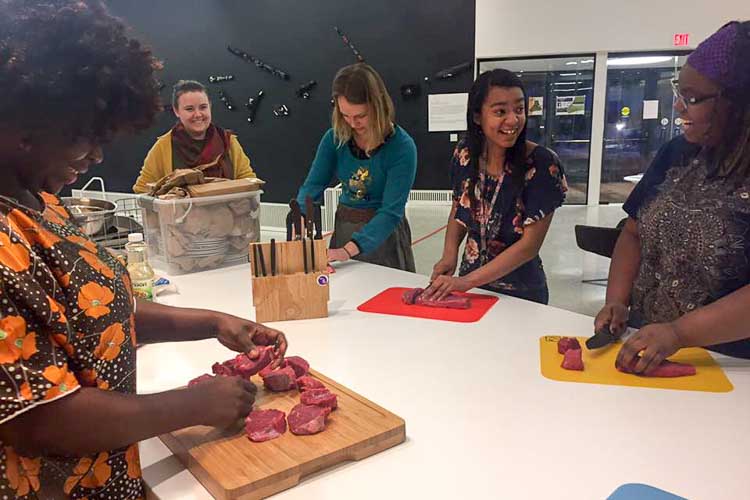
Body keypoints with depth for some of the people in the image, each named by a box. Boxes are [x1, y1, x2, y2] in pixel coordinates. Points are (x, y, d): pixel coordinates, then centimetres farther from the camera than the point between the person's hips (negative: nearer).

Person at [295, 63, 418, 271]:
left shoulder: (402, 147, -20)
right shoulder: (334, 138, -7)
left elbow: (391, 211, -25)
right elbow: (313, 185, -9)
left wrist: (349, 250, -36)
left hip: (383, 232, -3)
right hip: (343, 227, 4)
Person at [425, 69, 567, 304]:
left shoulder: (542, 164, -21)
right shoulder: (465, 152, -9)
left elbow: (530, 244, -21)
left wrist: (467, 281, -26)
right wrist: (449, 254, -11)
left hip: (519, 292, -4)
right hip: (468, 282, 4)